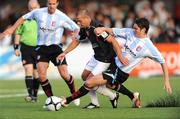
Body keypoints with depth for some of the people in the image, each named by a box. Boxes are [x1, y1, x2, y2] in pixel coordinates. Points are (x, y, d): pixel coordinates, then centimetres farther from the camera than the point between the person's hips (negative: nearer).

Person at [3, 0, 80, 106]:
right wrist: (12, 29, 9)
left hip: (55, 46, -1)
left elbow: (76, 28, 1)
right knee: (41, 73, -16)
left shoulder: (62, 17, -9)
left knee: (64, 74, -9)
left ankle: (74, 94, 19)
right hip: (41, 47, 1)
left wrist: (75, 34, -21)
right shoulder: (38, 12, -4)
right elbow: (23, 18, 12)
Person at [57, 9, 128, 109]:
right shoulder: (84, 29, -1)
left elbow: (113, 41, -30)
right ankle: (94, 103, 21)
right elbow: (76, 41, 17)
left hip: (105, 58, -9)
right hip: (96, 56, 9)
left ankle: (113, 97, 8)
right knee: (85, 76, 14)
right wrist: (64, 53, 13)